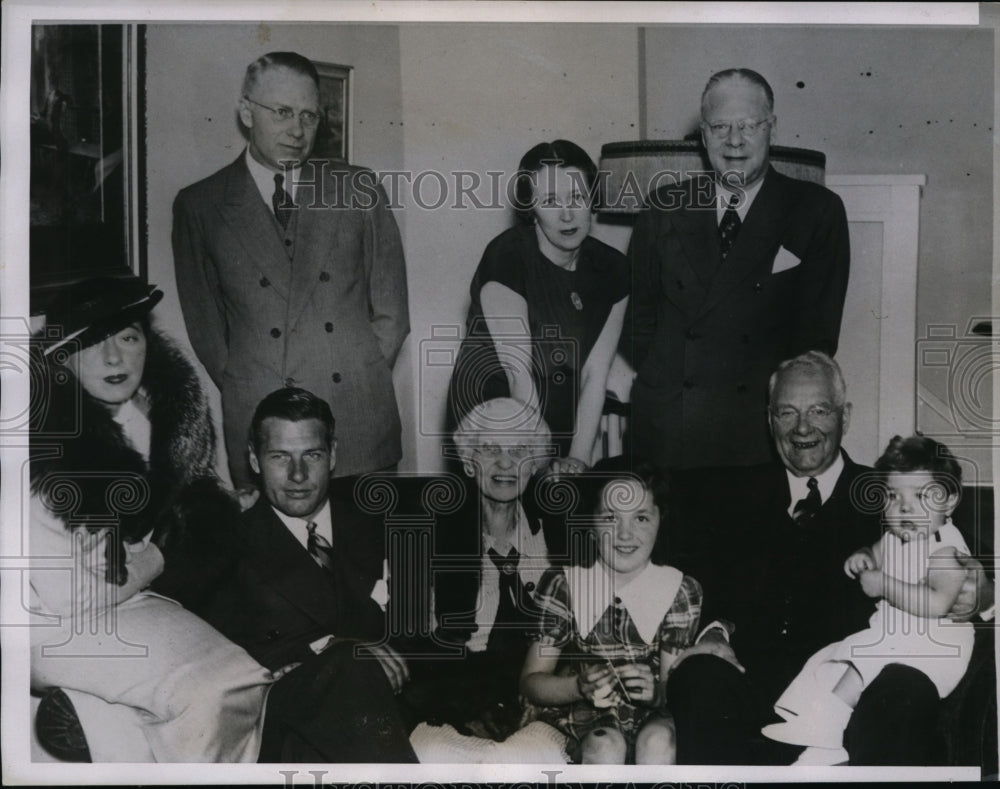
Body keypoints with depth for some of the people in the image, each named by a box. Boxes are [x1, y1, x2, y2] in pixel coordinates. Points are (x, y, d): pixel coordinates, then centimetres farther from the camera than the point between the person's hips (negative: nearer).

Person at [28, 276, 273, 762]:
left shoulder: (170, 399, -4)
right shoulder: (44, 450, -22)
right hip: (62, 626, -7)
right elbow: (69, 597, -20)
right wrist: (154, 558, -8)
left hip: (141, 592, 7)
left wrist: (232, 510, -7)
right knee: (228, 687, -22)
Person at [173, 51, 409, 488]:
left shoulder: (360, 190, 7)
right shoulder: (199, 205, 5)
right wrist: (248, 396, -1)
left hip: (362, 424, 1)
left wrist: (362, 381, 1)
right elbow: (205, 326, 7)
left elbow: (391, 313, 9)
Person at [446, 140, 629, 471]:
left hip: (561, 428, 4)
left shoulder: (611, 269, -4)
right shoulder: (506, 258, -19)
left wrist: (577, 459, -14)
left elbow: (595, 374, -6)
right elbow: (519, 375, -22)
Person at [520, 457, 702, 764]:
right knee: (606, 747, -31)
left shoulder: (680, 591, -3)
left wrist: (659, 690, -26)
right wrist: (580, 686, -25)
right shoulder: (562, 586, -7)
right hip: (581, 712, -1)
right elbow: (531, 681, -5)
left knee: (658, 741, -30)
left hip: (650, 715, 1)